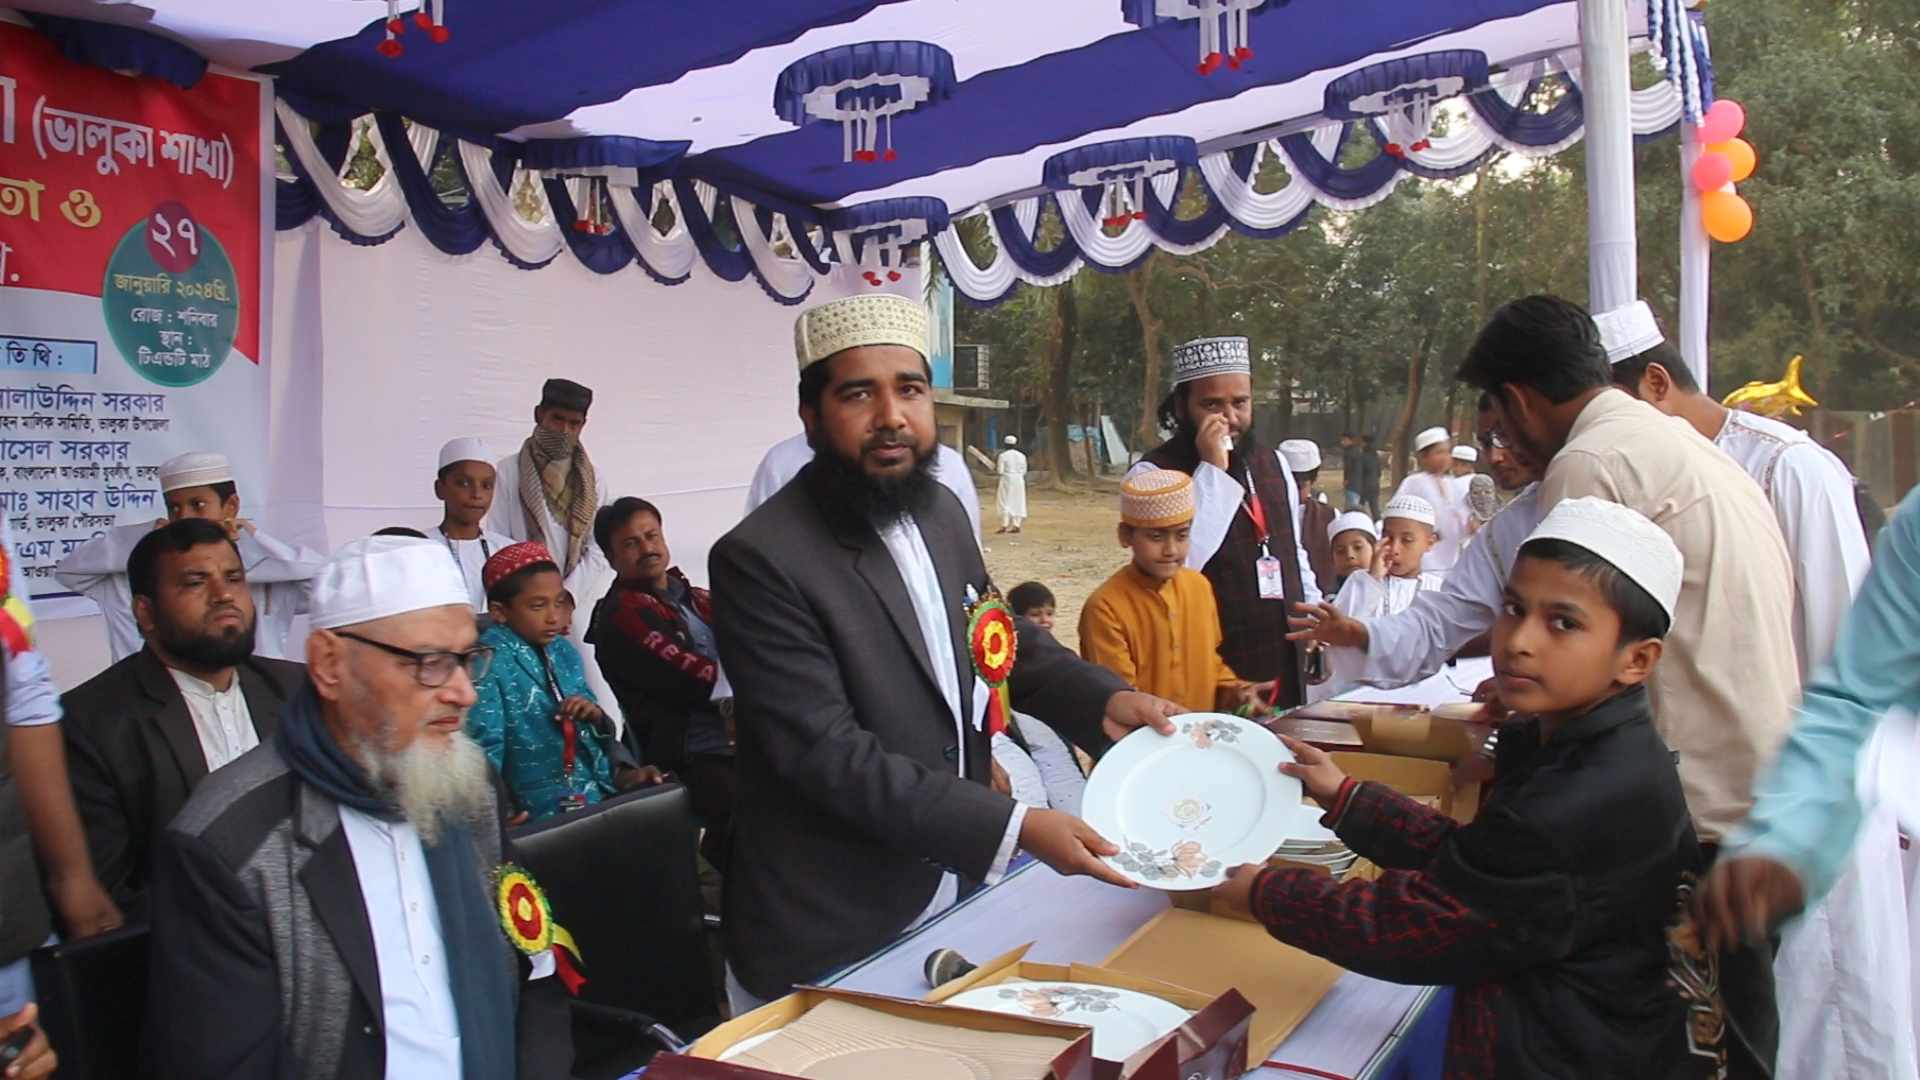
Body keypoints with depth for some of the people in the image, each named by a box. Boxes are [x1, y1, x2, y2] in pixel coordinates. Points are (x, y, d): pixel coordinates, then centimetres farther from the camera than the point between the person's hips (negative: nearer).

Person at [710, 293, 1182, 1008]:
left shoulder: (940, 511, 2)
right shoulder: (760, 560, -22)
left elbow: (1005, 638, 15)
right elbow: (828, 755, -25)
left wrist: (1104, 700, -3)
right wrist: (1014, 829, -27)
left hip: (952, 891, 7)